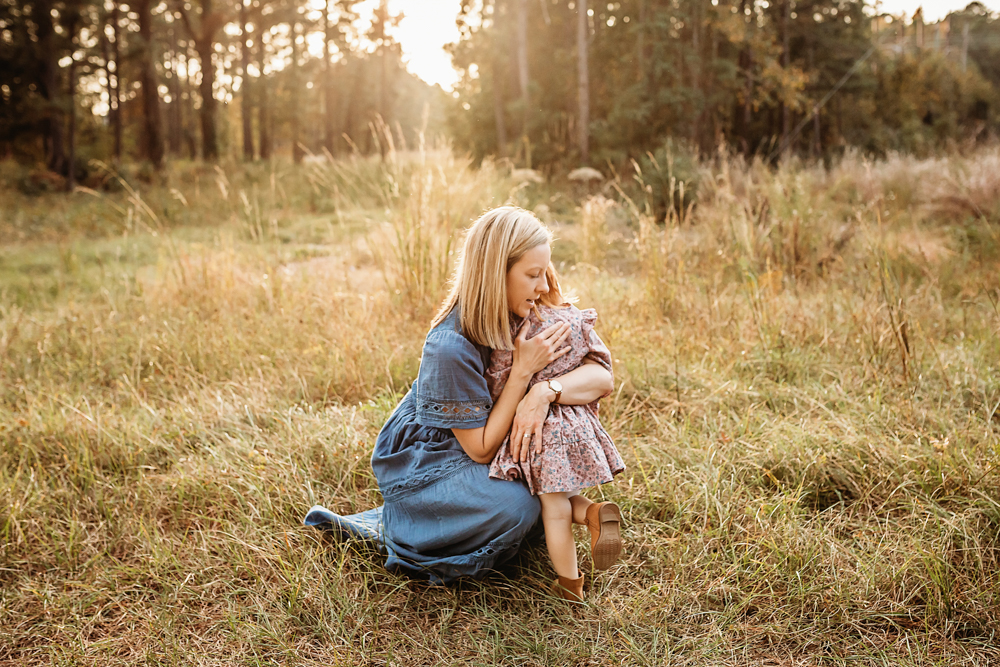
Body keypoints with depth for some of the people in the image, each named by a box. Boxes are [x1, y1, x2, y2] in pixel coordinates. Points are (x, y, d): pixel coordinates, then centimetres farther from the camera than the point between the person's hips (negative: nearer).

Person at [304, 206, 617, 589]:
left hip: (474, 448, 8)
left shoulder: (523, 318, -10)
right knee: (515, 508, -28)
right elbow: (481, 449, -24)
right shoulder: (450, 349, -31)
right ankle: (390, 529, -5)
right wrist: (523, 370, -31)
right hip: (421, 464, -8)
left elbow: (602, 378, -16)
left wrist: (545, 390, -36)